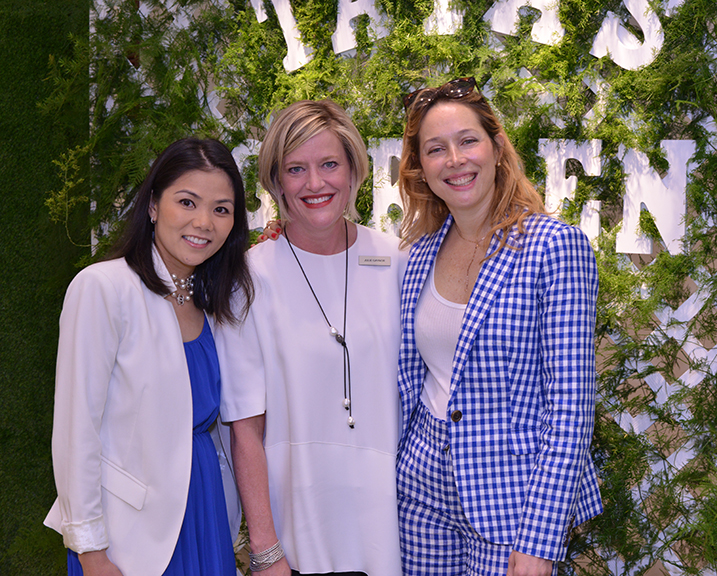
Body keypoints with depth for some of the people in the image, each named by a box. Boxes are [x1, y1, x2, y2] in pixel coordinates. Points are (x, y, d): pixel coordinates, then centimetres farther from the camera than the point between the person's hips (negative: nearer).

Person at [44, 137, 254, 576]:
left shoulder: (211, 300, 5)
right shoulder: (103, 287, -15)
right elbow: (76, 429, -15)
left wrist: (231, 527, 8)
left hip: (204, 513, 6)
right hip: (133, 531, -6)